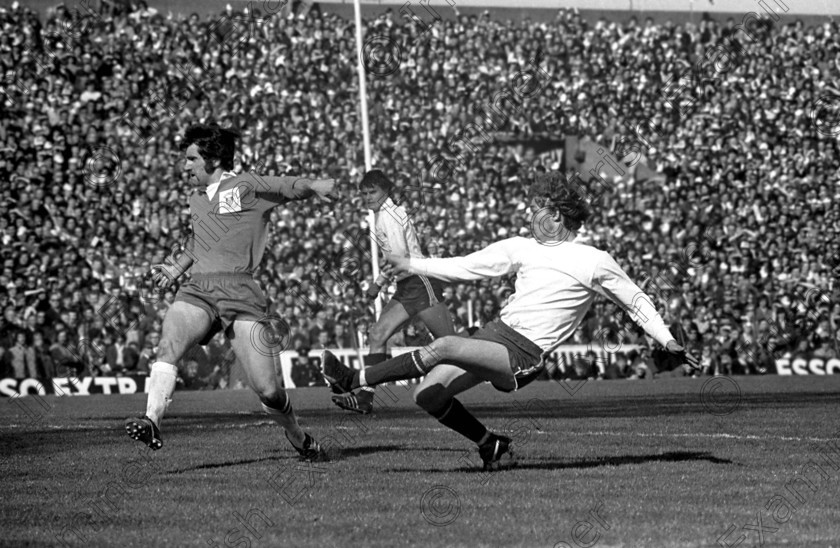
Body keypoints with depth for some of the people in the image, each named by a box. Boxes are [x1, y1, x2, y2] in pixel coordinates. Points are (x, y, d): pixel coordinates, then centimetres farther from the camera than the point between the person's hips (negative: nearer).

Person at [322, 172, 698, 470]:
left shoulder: (594, 263, -1)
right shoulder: (521, 249, 15)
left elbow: (636, 301, 9)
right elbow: (465, 267, 20)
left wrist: (668, 341, 1)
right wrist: (410, 265, 18)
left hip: (524, 358, -7)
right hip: (495, 333, 7)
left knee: (442, 348, -26)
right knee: (428, 394, -7)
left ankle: (354, 380, -18)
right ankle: (491, 445, 12)